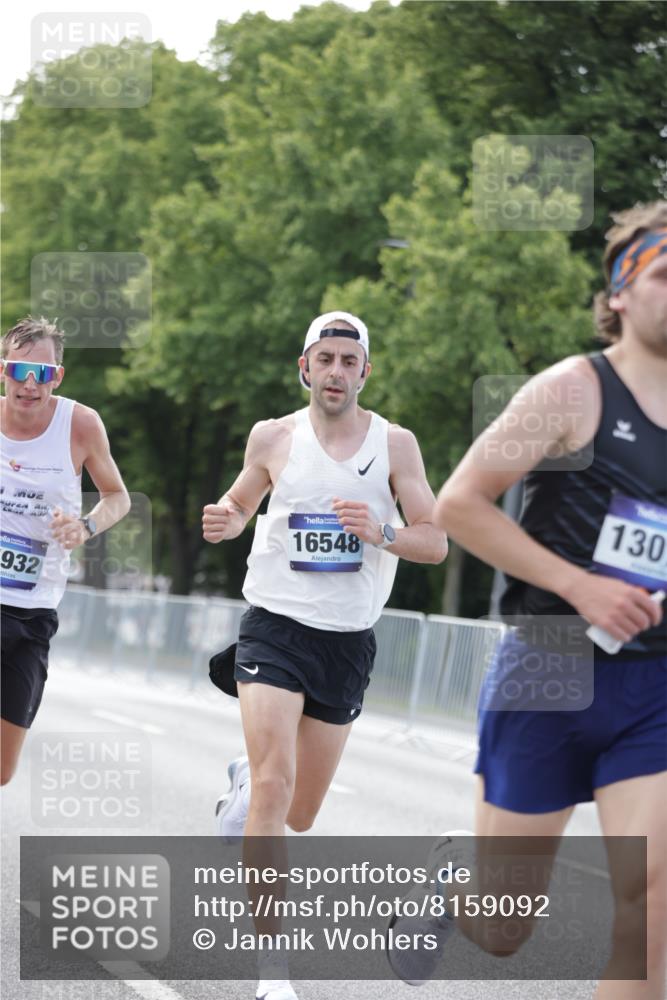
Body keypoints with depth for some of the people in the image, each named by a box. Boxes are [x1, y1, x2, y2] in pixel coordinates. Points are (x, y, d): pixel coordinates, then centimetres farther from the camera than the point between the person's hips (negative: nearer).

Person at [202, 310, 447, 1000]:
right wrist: (226, 522, -6)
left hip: (348, 641, 2)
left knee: (300, 813, 11)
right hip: (275, 627, -2)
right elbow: (242, 502, 18)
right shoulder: (272, 437, 1)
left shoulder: (394, 444, 0)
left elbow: (435, 543, -1)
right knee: (276, 786, -20)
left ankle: (244, 784, 49)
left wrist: (380, 533, -21)